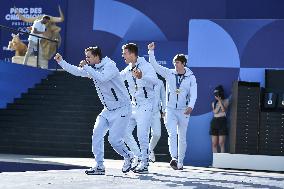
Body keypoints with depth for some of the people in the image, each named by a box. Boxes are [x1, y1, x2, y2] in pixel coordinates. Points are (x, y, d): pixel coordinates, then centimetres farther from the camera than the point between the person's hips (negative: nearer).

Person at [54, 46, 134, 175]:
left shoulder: (109, 66, -18)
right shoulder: (92, 68, 7)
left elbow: (101, 78, -36)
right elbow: (76, 71, 15)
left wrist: (86, 67, -28)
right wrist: (61, 62, 6)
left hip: (121, 109, -8)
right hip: (108, 110, 8)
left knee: (114, 139, -11)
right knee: (97, 135, -4)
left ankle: (128, 157, 16)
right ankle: (99, 166, 0)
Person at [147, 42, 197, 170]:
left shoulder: (191, 77, 0)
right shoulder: (169, 73, 3)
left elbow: (193, 94, -9)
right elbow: (154, 65, 0)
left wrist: (190, 106, -26)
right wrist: (151, 51, -12)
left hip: (184, 111, 0)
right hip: (170, 109, 0)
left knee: (182, 137, 7)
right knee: (172, 133, -20)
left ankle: (180, 162, 19)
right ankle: (174, 158, -31)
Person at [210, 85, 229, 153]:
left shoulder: (226, 101, 7)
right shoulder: (214, 103, 17)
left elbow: (223, 109, -8)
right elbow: (215, 111, 0)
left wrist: (220, 101, -10)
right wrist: (218, 101, -2)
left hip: (222, 121, -4)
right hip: (214, 122, 4)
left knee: (221, 143, -10)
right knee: (214, 143, -1)